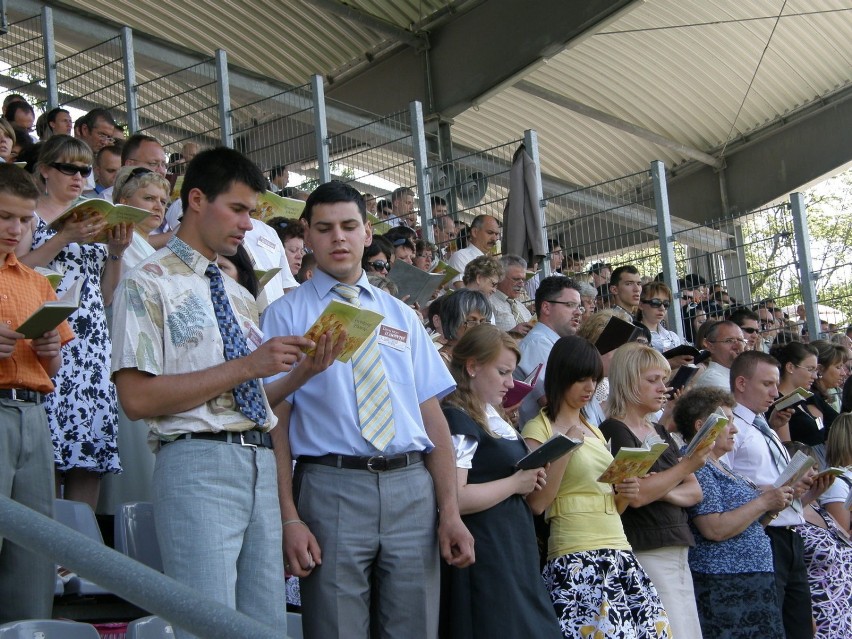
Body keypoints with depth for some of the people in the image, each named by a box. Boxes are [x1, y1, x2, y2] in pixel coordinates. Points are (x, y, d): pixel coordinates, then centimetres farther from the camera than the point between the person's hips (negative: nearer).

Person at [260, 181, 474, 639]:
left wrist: (450, 512, 1)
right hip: (333, 489, -3)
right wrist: (289, 518, -11)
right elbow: (275, 423, -1)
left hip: (412, 488, 3)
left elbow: (432, 414, 11)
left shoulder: (401, 316, 17)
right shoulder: (286, 316, 6)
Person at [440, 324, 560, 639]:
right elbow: (453, 499, -24)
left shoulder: (494, 417, 17)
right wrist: (515, 484, -15)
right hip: (485, 551, -10)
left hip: (514, 547, 10)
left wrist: (528, 480, 10)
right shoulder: (457, 419, -13)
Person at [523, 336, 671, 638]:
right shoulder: (539, 429, 1)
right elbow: (537, 502, -11)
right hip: (576, 557, -7)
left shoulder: (595, 431, 22)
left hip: (619, 551, 7)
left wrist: (625, 494, 5)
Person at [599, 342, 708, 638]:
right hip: (647, 555, -8)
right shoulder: (613, 432, -7)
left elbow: (694, 492, 12)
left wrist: (665, 491, -9)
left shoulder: (660, 433, 18)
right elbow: (636, 495, -19)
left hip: (679, 553, 8)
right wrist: (685, 467, -13)